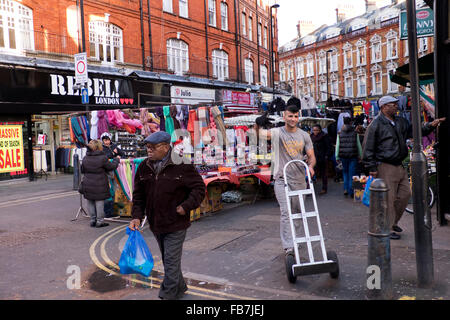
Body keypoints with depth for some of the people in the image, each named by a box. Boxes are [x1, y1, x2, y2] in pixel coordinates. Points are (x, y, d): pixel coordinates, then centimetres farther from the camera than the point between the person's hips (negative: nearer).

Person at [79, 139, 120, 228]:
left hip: (87, 185, 5)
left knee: (90, 203, 14)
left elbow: (82, 170, 11)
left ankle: (93, 220, 22)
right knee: (99, 203, 4)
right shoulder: (102, 158, -15)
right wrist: (116, 160, 15)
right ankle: (99, 221, 10)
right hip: (99, 185, -5)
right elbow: (111, 166, -3)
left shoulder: (85, 158, 1)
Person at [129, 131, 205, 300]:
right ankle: (180, 287, 40)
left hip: (176, 224, -6)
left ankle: (168, 295, 13)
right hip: (155, 223, 6)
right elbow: (138, 195, 8)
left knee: (171, 261, -1)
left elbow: (199, 188, -9)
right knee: (167, 259, 20)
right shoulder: (144, 167, 3)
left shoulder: (181, 165, -14)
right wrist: (137, 216, -1)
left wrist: (185, 206, -17)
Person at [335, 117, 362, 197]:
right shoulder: (355, 133, -1)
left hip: (343, 155, 1)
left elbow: (337, 146, 1)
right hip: (353, 156, -1)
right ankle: (351, 191, 2)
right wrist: (360, 155, 11)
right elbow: (359, 145, 2)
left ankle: (345, 189, 11)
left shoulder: (340, 133, 1)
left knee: (345, 172, 17)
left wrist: (337, 157, 7)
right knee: (352, 173, 3)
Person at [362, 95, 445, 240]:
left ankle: (393, 222, 30)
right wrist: (372, 168, -12)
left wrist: (430, 125, 6)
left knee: (405, 194, 12)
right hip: (385, 167, -8)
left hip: (399, 166, 8)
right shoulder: (376, 125, -10)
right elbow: (368, 149, -10)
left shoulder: (400, 122, 12)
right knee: (388, 198, -4)